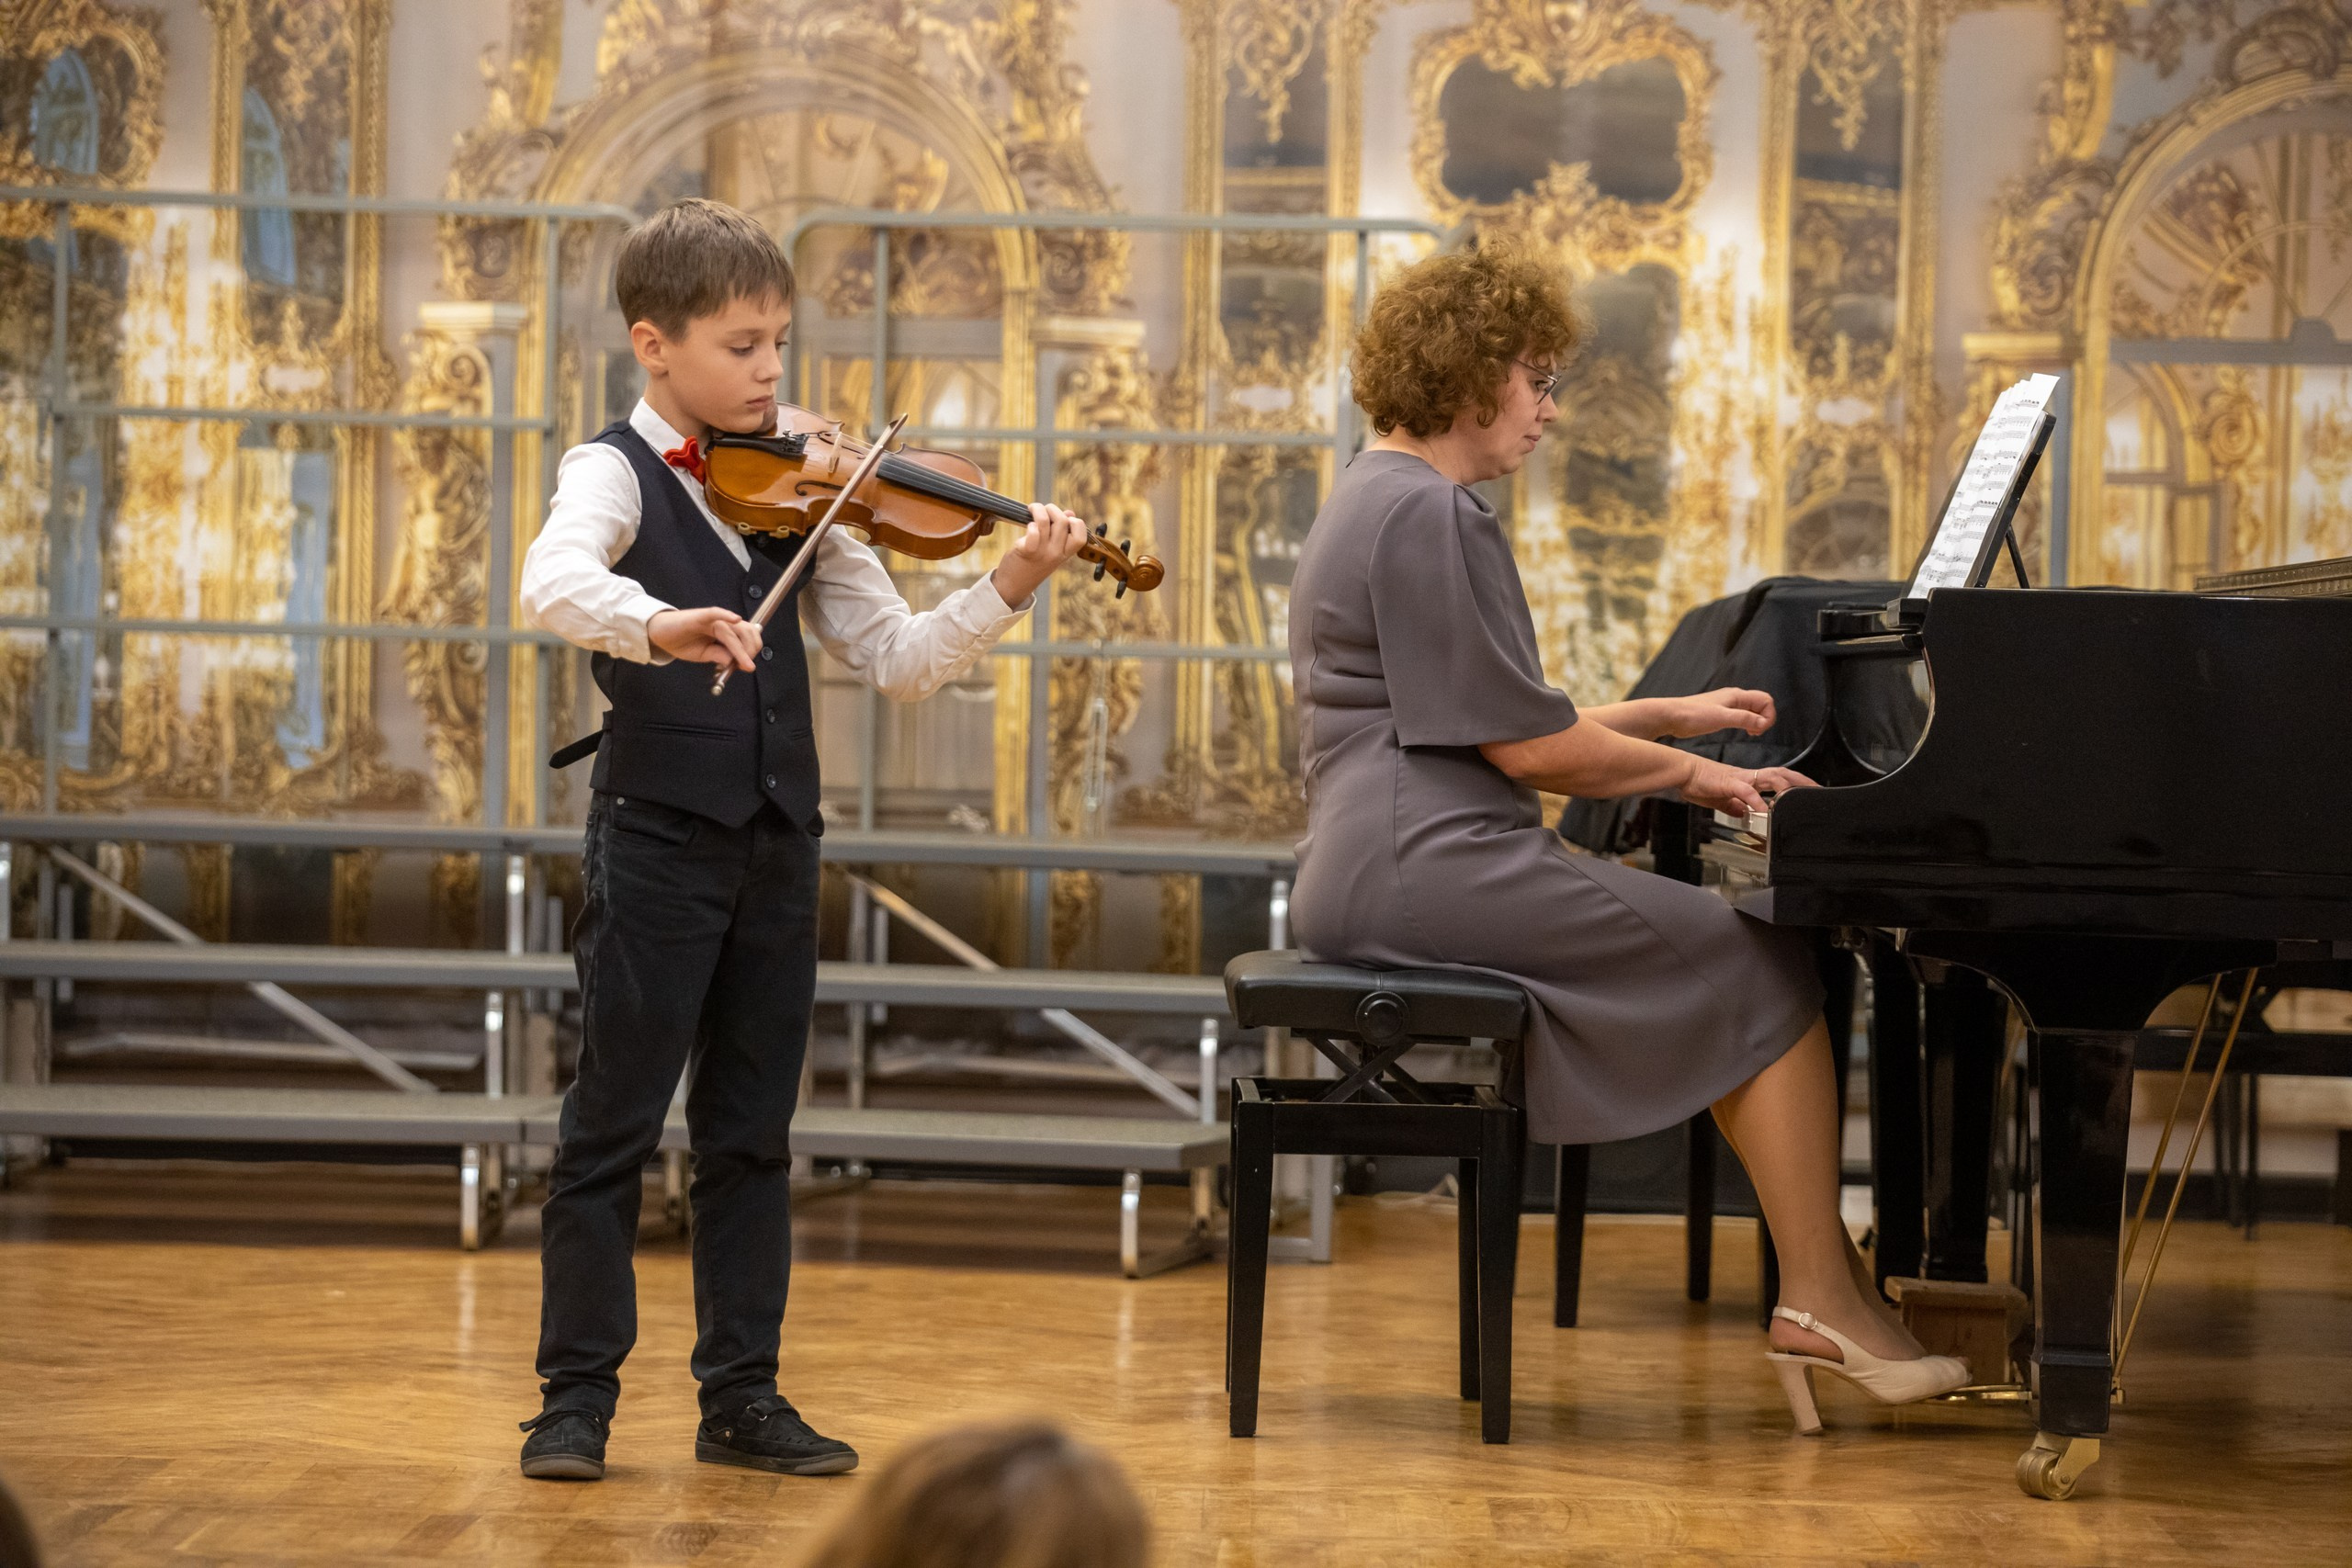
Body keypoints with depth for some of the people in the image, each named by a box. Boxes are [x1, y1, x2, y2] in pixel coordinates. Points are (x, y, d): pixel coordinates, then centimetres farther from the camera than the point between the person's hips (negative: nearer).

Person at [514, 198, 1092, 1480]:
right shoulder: (617, 475, -6)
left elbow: (894, 658, 7)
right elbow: (553, 582, -28)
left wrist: (1004, 593, -8)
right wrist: (655, 626, -47)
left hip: (774, 845, 5)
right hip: (656, 836, -5)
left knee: (750, 1132, 11)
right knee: (613, 1124, 0)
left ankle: (741, 1395, 18)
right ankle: (577, 1395, 7)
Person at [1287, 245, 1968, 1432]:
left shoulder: (1388, 500, 21)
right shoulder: (1430, 515, -13)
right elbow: (1526, 747, -14)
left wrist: (1669, 716, 26)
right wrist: (1695, 775, -1)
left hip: (1394, 867, 11)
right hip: (1429, 866, -11)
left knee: (1755, 971, 8)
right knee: (1768, 969, -9)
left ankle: (1824, 1283, 0)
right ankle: (1824, 1306, -7)